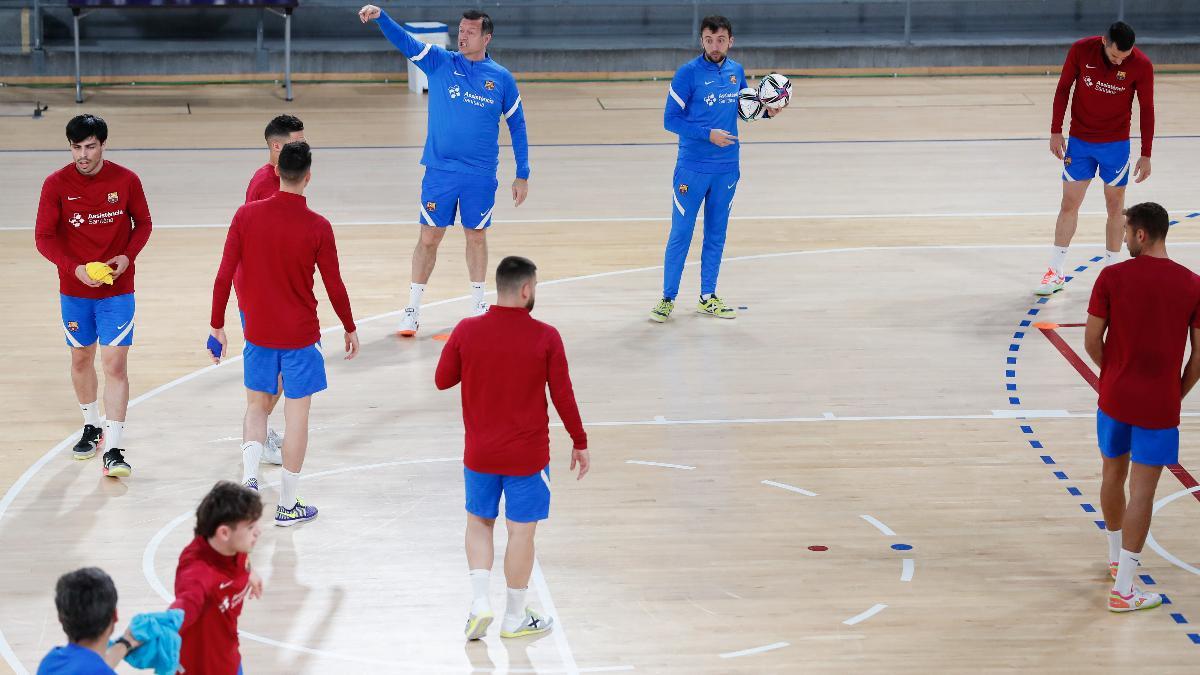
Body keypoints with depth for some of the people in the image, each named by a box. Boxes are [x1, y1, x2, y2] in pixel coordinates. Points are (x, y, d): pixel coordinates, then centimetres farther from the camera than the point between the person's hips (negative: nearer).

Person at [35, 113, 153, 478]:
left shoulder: (126, 180, -7)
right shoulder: (56, 184, -8)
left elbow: (143, 223, 5)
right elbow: (44, 237, -5)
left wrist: (127, 257, -13)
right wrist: (76, 269, -19)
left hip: (117, 289, -2)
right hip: (74, 291, 2)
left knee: (115, 364, -9)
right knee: (81, 358, 17)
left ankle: (113, 450, -9)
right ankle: (92, 426, 40)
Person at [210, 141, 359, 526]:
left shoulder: (246, 215, -8)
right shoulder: (317, 227, -13)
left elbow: (224, 276, -5)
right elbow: (334, 286, -5)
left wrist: (217, 325, 7)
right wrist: (350, 329, 10)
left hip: (258, 333, 2)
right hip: (300, 335, -2)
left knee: (257, 406, 20)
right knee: (296, 414, 7)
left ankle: (249, 479, 0)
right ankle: (288, 505, 13)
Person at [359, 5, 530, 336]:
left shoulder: (502, 78, 0)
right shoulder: (440, 62, -1)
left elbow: (517, 125, 8)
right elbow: (404, 41, -15)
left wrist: (522, 175, 6)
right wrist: (380, 16, -34)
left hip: (481, 175, 0)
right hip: (440, 171, 0)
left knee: (476, 236, 12)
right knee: (429, 237, 2)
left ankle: (478, 305, 27)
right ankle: (413, 309, 11)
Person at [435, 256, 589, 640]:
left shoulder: (467, 331, -9)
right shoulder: (545, 338, -14)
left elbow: (442, 380, 2)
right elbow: (563, 396, -8)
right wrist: (580, 442, 4)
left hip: (480, 453, 2)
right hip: (527, 456, -2)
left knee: (479, 522, 21)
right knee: (521, 532, 8)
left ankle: (480, 601, 8)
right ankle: (515, 618, 18)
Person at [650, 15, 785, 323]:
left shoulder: (736, 71, 4)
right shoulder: (687, 73, -11)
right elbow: (670, 119, -11)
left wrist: (766, 111, -1)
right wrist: (708, 134, -19)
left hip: (727, 169, 5)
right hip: (692, 168, -5)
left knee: (716, 234, 12)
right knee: (681, 234, -1)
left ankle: (708, 297, 23)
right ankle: (668, 298, 9)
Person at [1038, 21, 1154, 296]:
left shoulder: (1141, 65, -16)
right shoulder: (1080, 50, -14)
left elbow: (1147, 110, -6)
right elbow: (1063, 89, -2)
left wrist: (1146, 155, -6)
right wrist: (1056, 132, -3)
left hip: (1116, 144, -1)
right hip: (1079, 142, 1)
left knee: (1115, 206, 6)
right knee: (1069, 204, 3)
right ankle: (1056, 273, 10)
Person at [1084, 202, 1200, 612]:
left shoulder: (1112, 277, -9)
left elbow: (1092, 341, -4)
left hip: (1114, 398, 2)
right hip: (1159, 407, -2)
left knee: (1113, 476, 21)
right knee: (1142, 491, 1)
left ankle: (1116, 558, 40)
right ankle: (1123, 588, 1)